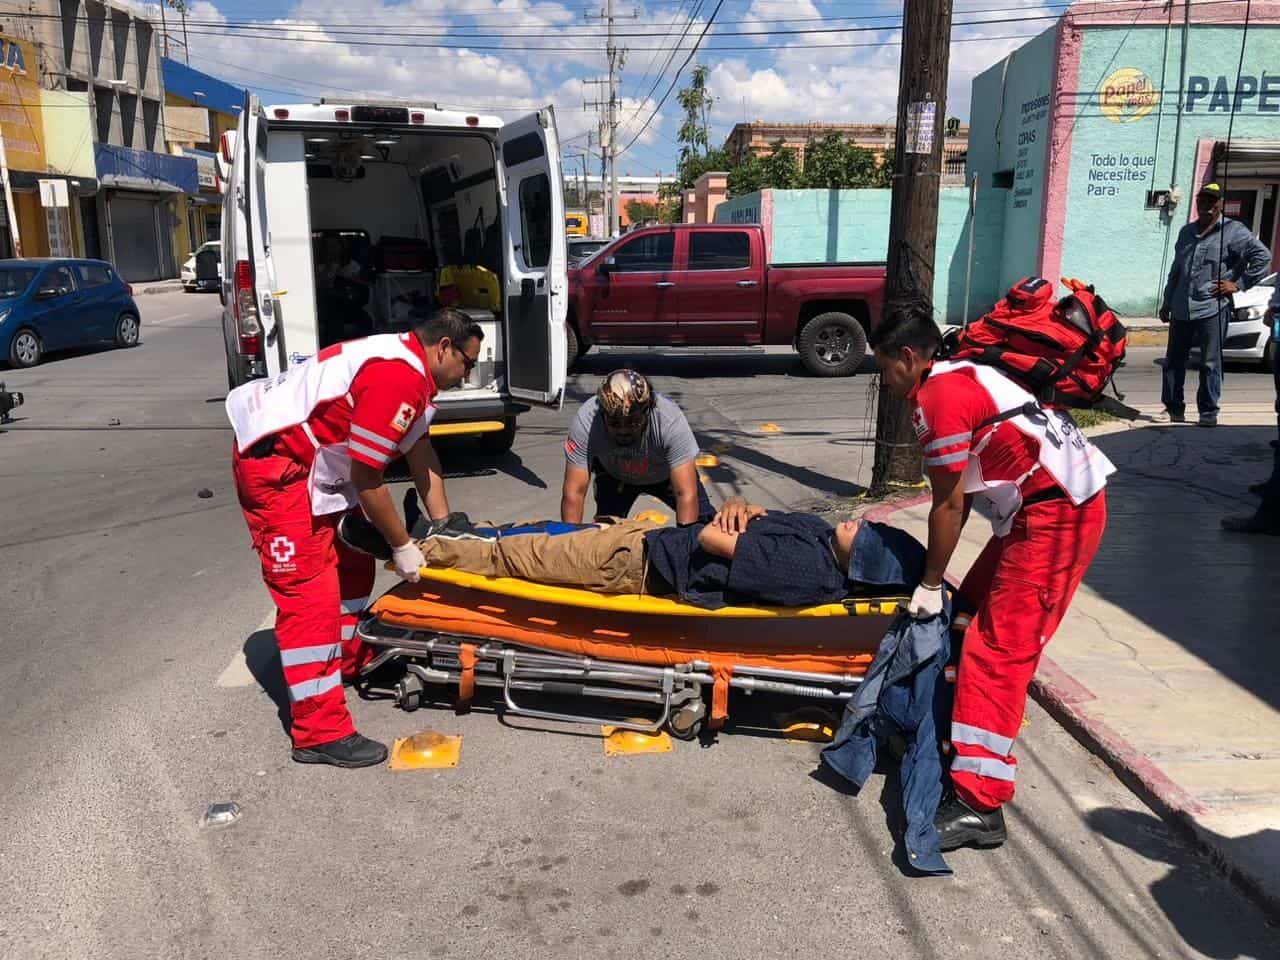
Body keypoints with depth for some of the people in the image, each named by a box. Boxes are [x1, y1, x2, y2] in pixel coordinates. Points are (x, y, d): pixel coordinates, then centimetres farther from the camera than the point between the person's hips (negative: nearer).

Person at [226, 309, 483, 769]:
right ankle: (320, 733, -6)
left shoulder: (413, 370, 7)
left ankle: (347, 662, 37)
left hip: (313, 461, 11)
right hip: (272, 462, -11)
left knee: (352, 561, 19)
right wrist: (402, 546, -9)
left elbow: (421, 452, 15)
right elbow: (366, 478, -21)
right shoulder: (396, 377, -25)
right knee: (309, 593, -11)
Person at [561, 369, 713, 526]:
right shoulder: (585, 420, -37)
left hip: (666, 474, -1)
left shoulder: (670, 419, -40)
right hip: (613, 476, 1)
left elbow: (687, 494, -40)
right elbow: (574, 492, -33)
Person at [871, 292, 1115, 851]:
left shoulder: (938, 398, -14)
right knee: (976, 614, 18)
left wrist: (931, 584, 0)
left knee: (996, 652, -10)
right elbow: (961, 494, 18)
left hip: (1056, 516, -10)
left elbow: (948, 505, -11)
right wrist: (936, 569, 20)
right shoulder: (962, 376, 17)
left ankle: (979, 806, -8)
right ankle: (970, 741, 32)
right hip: (1048, 505, 10)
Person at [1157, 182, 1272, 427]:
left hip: (1212, 310, -6)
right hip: (1181, 310, 6)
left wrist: (1239, 283, -8)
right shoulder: (1187, 232, 18)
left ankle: (1209, 412, 5)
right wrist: (1167, 303, 22)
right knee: (1173, 361, 8)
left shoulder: (1233, 231, -1)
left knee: (1211, 363, -2)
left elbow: (1263, 257, -5)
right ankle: (1173, 409, 18)